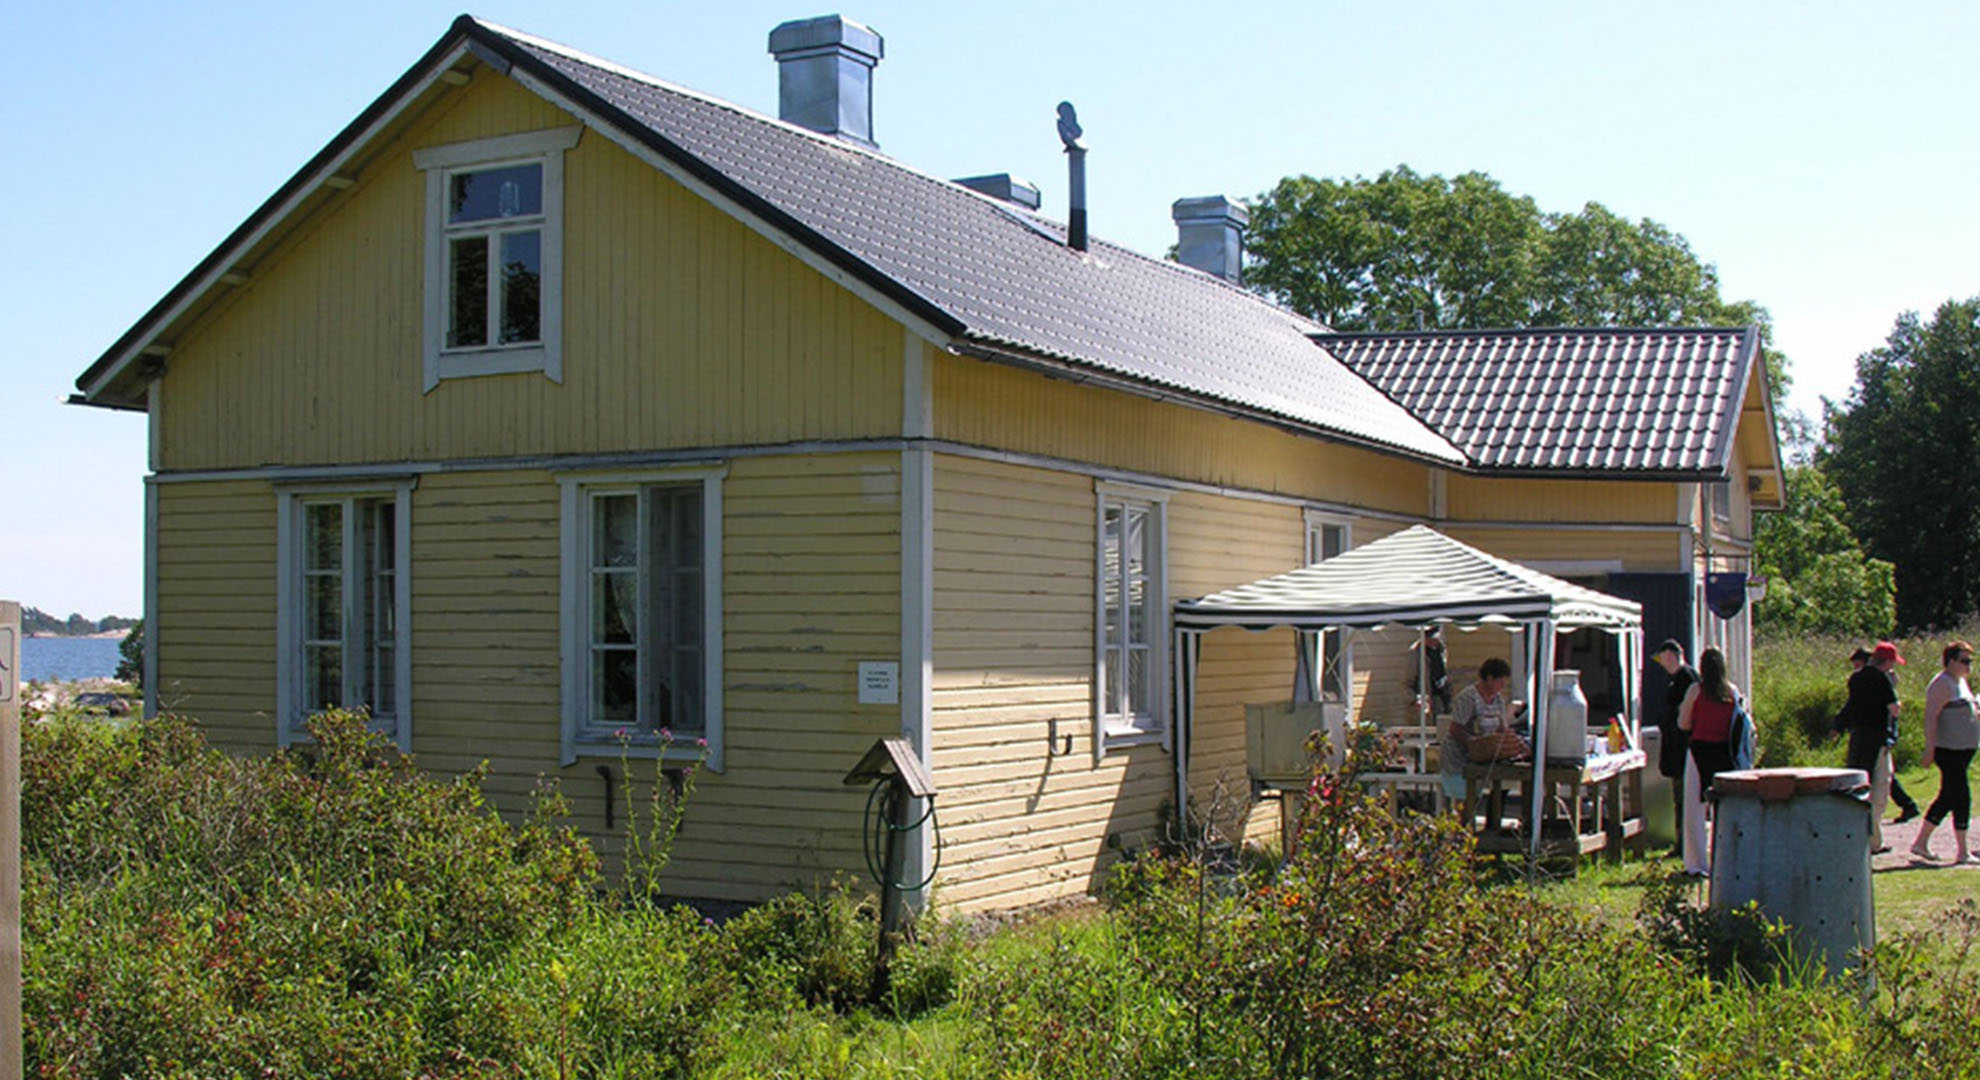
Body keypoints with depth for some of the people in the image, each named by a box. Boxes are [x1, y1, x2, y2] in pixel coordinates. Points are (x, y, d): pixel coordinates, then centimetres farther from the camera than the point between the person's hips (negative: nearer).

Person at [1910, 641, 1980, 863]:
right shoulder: (1943, 684, -14)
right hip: (1948, 750, -10)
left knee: (1947, 798, 12)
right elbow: (1930, 716, -20)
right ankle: (1962, 852, -3)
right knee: (1961, 798, -8)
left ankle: (1921, 842, 18)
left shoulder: (1960, 682, 16)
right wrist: (1930, 748, -24)